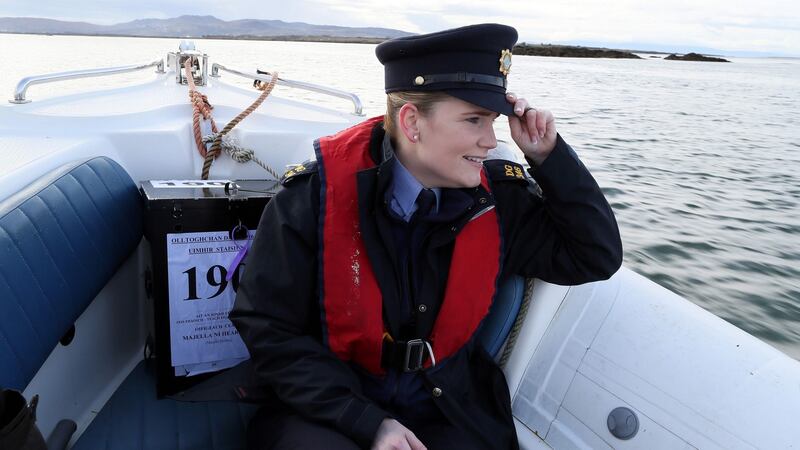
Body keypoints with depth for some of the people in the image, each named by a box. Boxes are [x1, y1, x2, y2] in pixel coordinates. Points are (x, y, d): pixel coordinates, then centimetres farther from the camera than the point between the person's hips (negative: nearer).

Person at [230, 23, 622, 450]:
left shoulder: (497, 199, -6)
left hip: (445, 410, 4)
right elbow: (268, 331, -12)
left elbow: (596, 257, 1)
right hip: (325, 407, -3)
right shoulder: (315, 195, -17)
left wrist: (548, 157, -12)